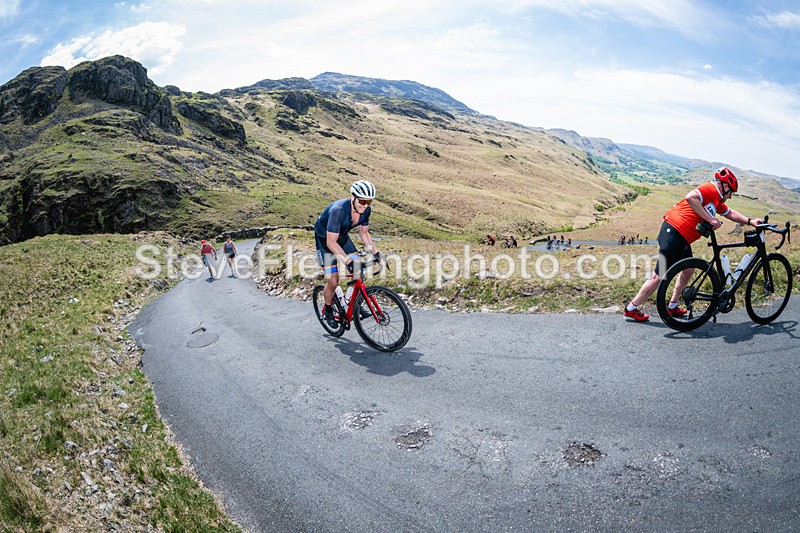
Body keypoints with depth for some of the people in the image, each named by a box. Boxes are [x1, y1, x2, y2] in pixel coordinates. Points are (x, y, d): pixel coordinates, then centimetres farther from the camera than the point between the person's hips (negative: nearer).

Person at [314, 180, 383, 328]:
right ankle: (328, 311, 18)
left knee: (358, 273, -6)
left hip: (342, 237, 6)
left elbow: (364, 233, -1)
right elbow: (331, 242, -36)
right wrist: (348, 260, -42)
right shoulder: (338, 210, -38)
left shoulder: (366, 210, -17)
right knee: (333, 282, -8)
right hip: (324, 239, -6)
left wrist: (376, 253, -10)